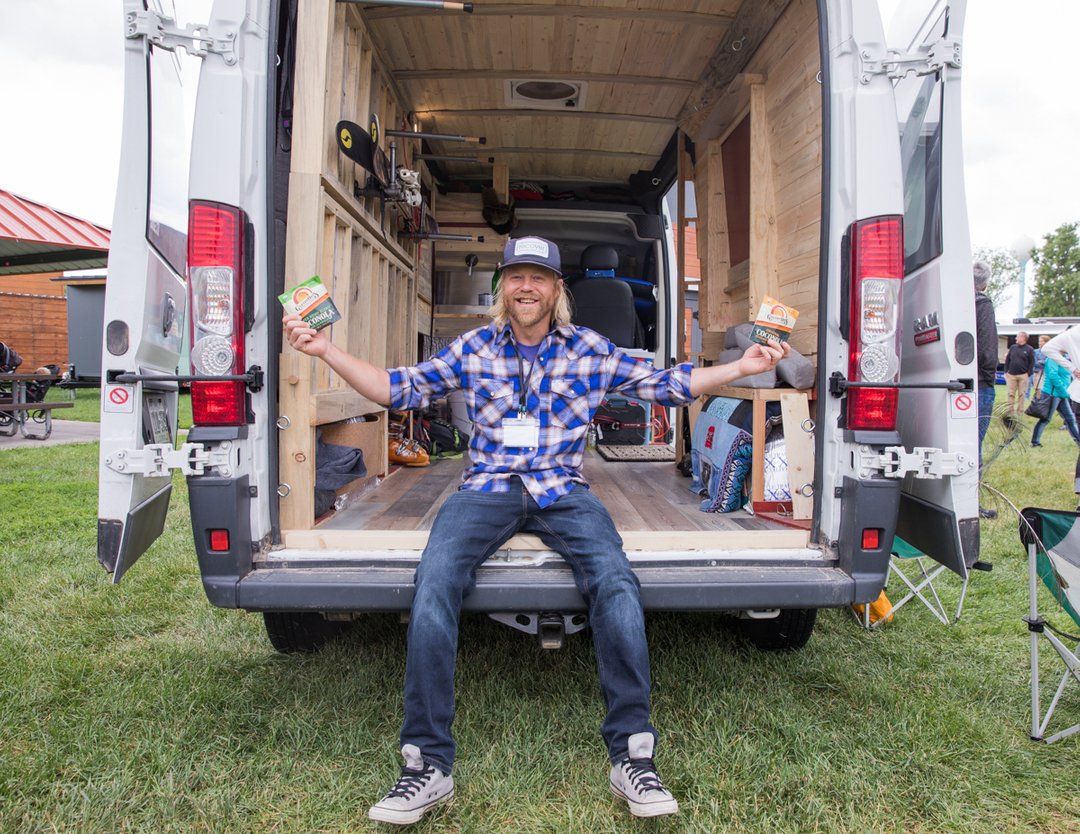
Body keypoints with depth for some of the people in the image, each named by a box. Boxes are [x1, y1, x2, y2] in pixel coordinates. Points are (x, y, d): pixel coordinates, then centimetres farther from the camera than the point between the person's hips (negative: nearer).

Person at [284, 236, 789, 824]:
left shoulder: (590, 350, 10)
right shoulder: (473, 348, 12)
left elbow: (664, 385, 11)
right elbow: (401, 389, 12)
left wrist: (741, 368, 2)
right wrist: (326, 351, 4)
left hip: (562, 490, 0)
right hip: (486, 489, 1)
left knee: (615, 582, -29)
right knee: (434, 582, -28)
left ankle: (632, 756, -16)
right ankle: (427, 764, -18)